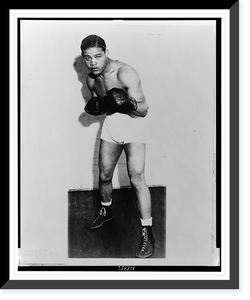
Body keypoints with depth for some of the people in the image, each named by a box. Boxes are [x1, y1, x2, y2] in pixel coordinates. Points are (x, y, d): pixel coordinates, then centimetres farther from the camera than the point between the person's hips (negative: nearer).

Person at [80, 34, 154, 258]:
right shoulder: (91, 80, 0)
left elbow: (144, 110, -21)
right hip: (110, 123, 6)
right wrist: (95, 107, -8)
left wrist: (127, 104, -41)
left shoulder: (125, 73, -21)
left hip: (132, 123, -6)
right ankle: (106, 211, 42)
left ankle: (147, 233, -7)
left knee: (136, 178, -17)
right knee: (104, 175, 13)